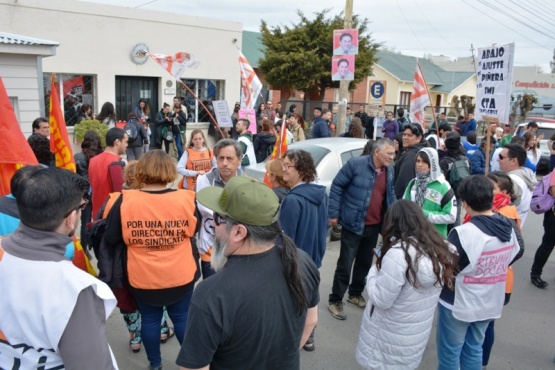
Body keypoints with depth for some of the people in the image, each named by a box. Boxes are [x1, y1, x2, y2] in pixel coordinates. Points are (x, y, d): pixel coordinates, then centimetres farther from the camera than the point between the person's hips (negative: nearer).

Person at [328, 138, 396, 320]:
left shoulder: (389, 170, 3)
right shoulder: (356, 164, -15)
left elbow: (390, 195, 14)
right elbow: (337, 186, -11)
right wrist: (333, 213, -12)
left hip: (374, 226, 6)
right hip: (353, 224, -6)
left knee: (365, 262, 18)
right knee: (345, 264, 0)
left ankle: (355, 294, 38)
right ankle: (335, 300, 15)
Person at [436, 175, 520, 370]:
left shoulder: (463, 233, -28)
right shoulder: (508, 228, -6)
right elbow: (509, 258, 8)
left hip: (459, 304, -6)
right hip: (491, 304, 6)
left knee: (449, 353, 13)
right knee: (474, 350, 22)